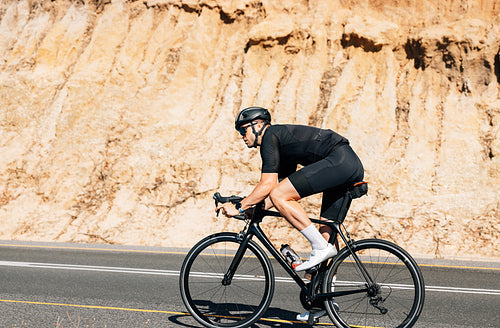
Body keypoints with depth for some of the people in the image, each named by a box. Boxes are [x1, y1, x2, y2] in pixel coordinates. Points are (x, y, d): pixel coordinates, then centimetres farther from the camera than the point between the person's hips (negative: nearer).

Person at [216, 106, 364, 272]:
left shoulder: (270, 136, -1)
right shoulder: (283, 142, 28)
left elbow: (267, 185, -9)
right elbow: (281, 189, 28)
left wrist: (239, 207, -1)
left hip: (339, 160, -10)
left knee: (278, 196, -12)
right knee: (325, 233, 13)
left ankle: (321, 247, -10)